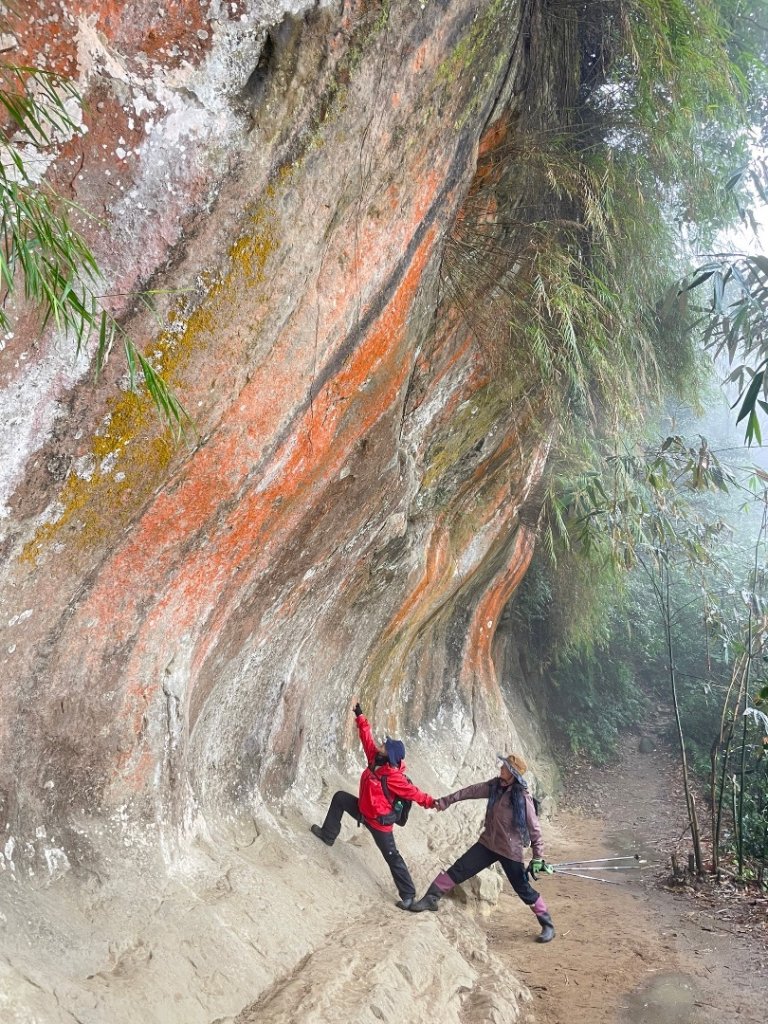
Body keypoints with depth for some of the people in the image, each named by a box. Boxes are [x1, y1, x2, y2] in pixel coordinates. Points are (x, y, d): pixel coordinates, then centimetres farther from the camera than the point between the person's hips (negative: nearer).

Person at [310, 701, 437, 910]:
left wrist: (431, 802, -38)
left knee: (392, 857, 0)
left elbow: (413, 792, -29)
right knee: (340, 798, 14)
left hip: (379, 822, -8)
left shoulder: (393, 778, -32)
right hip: (364, 811, 8)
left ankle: (408, 895, 11)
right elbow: (367, 737, -5)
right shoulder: (375, 759, -11)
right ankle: (328, 835, 26)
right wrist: (359, 716, -6)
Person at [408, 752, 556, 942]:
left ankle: (547, 925, 22)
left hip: (510, 850, -5)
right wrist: (447, 800, 0)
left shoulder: (523, 798, -20)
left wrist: (538, 857, -11)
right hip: (488, 843, 5)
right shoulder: (495, 786, -5)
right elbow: (472, 791, 2)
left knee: (523, 889, 3)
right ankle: (430, 899, 9)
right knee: (459, 870, 0)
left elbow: (534, 828, -14)